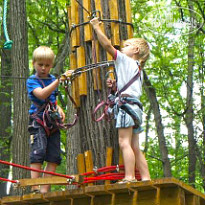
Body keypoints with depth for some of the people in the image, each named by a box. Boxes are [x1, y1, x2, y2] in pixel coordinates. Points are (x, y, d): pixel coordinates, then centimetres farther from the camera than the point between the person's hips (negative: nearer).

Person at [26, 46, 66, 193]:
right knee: (38, 153, -18)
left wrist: (59, 109, 7)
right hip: (38, 121, -6)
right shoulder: (32, 81, -2)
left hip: (53, 122, 6)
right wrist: (59, 80, -31)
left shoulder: (53, 79, 17)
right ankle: (35, 189, -20)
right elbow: (42, 94, -23)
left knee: (54, 157, 1)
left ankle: (45, 189, 3)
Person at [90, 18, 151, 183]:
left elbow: (107, 45, -4)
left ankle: (129, 177, -22)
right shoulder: (138, 68, 25)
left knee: (124, 142, -14)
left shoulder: (126, 60, 1)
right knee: (135, 147, 8)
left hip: (126, 103, -9)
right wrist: (116, 85, 17)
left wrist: (96, 26, 5)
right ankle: (146, 178, 4)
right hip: (135, 106, 9)